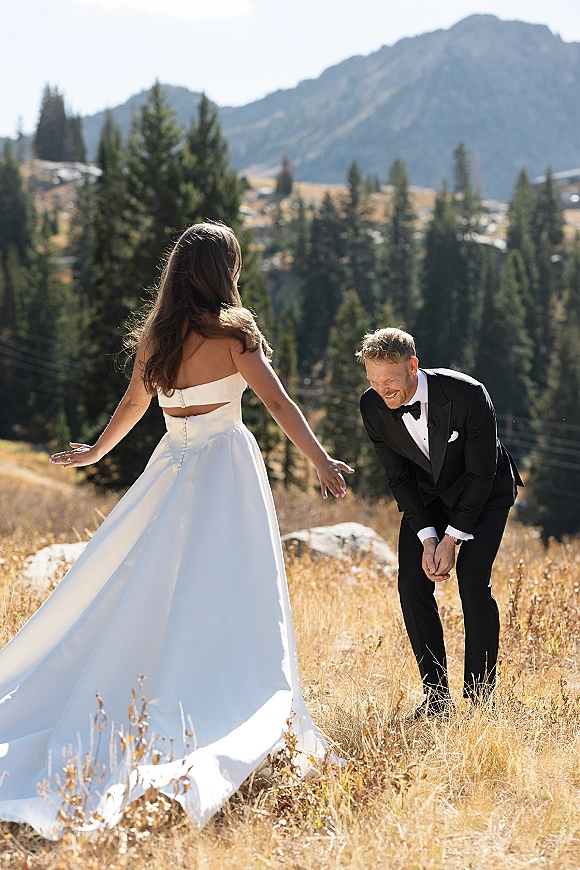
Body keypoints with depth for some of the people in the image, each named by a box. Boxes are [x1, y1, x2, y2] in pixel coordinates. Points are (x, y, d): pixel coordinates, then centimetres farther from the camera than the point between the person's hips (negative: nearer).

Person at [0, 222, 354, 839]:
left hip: (173, 466, 5)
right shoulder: (232, 331, -9)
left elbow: (134, 404, 19)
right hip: (227, 467, -5)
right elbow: (277, 401, -16)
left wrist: (95, 452, 35)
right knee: (226, 596, -4)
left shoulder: (154, 336, 6)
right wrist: (320, 460, -18)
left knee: (141, 591, 15)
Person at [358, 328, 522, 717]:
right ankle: (436, 695, -1)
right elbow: (399, 477, -8)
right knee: (412, 583, -10)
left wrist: (452, 537, -22)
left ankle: (480, 695, -10)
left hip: (483, 491, -4)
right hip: (427, 492, 4)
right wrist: (427, 538, -17)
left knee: (473, 579, -20)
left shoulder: (467, 394, -33)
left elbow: (481, 474, -23)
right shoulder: (374, 407, -19)